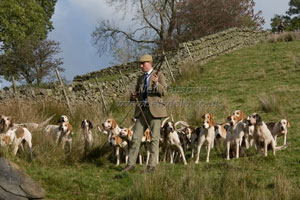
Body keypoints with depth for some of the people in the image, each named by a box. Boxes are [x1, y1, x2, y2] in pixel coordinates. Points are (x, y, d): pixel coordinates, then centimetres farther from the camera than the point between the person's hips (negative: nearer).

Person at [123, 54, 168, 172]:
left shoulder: (159, 75, 0)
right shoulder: (140, 79, 17)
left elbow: (164, 92, -10)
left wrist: (156, 83, -28)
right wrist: (133, 97, -1)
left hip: (154, 110, -5)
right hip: (142, 111, 5)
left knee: (154, 138, -3)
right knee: (136, 137, 1)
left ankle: (152, 165, 0)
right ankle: (131, 164, 4)